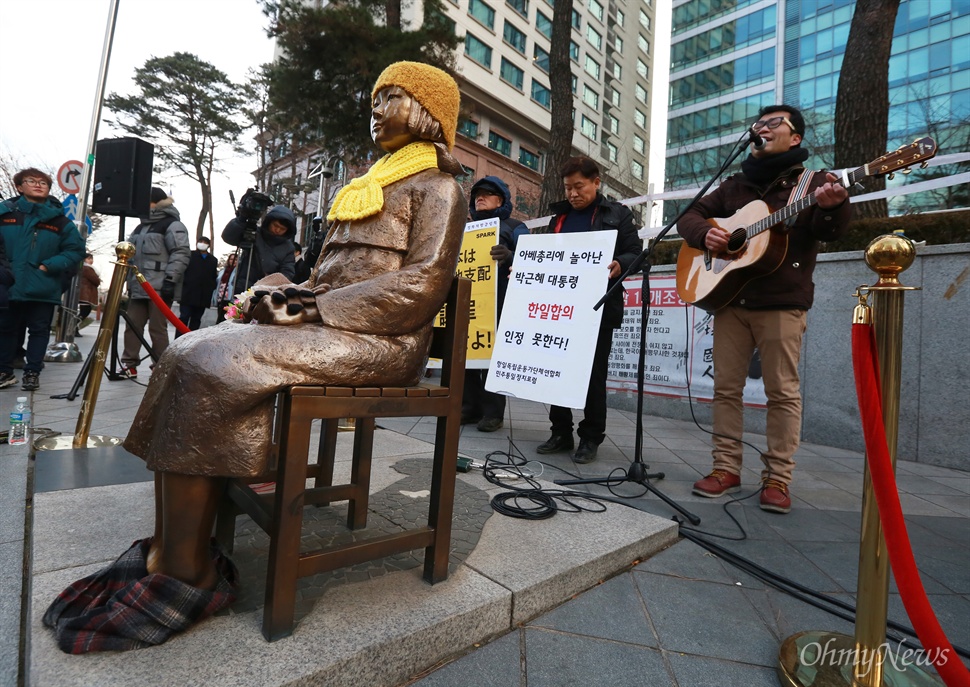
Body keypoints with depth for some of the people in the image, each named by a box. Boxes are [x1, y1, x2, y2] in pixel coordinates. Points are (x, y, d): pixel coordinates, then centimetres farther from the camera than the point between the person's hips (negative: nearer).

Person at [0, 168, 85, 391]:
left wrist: (49, 266, -9)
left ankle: (32, 372, 16)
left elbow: (76, 250, 1)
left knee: (39, 330, 6)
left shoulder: (59, 220, 1)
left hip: (43, 289, -1)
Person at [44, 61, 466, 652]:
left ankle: (184, 578, -10)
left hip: (379, 342, -8)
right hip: (325, 325, 8)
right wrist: (287, 293, 3)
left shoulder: (437, 187, 1)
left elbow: (419, 287, -14)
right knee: (189, 353, -7)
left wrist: (314, 309, -15)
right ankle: (168, 549, -7)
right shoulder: (370, 187, 28)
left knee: (211, 366, -21)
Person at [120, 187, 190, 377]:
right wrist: (130, 283, 24)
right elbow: (131, 253, 30)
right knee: (132, 326, 8)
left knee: (157, 328, -5)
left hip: (160, 288, -9)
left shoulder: (172, 225, -4)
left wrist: (170, 280, -23)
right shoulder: (141, 226, 25)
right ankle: (129, 365, 16)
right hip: (138, 288, 9)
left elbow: (181, 254, -16)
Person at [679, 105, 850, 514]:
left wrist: (832, 207, -30)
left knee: (782, 390, -2)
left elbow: (829, 232, -7)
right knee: (726, 386, 3)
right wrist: (705, 233, -6)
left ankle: (778, 477, 8)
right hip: (728, 298, 4)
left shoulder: (811, 182, 8)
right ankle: (727, 468, 12)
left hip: (782, 302, -3)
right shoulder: (734, 186, 19)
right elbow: (689, 216, 16)